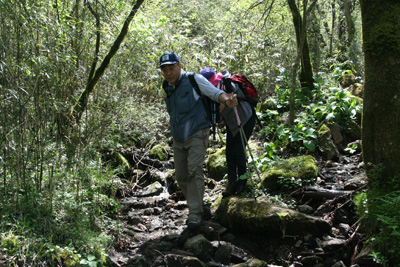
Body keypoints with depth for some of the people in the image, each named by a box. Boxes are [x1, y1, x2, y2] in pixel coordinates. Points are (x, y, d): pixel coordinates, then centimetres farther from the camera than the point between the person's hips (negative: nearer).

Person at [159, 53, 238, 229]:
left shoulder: (194, 80, -8)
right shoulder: (168, 88, 9)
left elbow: (215, 92, -14)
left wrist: (227, 101, -35)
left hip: (197, 135, -6)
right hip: (178, 139, 6)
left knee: (194, 170, -20)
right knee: (181, 176, 6)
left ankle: (195, 214, -17)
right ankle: (198, 206, 22)